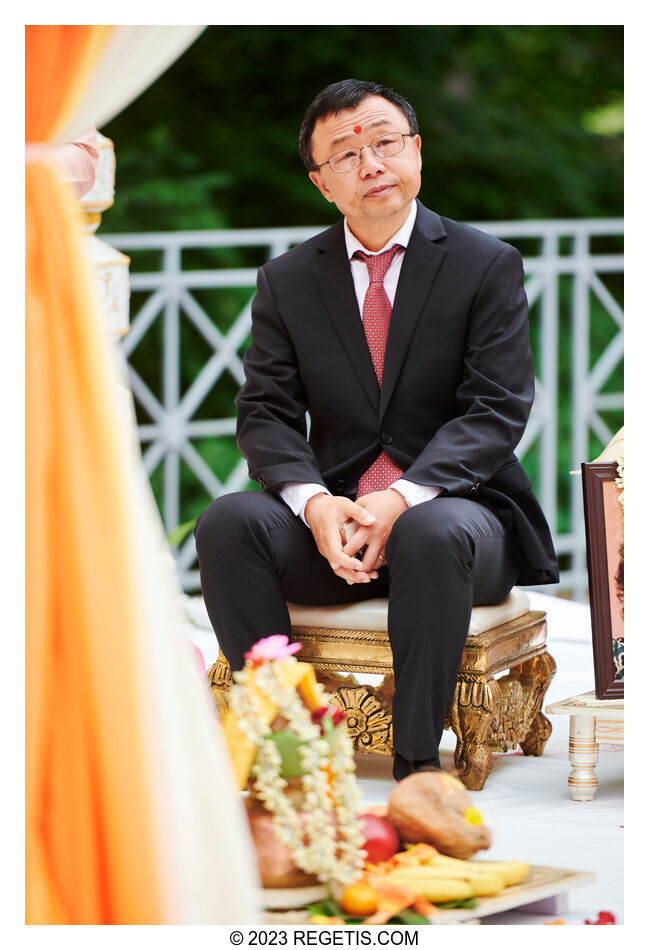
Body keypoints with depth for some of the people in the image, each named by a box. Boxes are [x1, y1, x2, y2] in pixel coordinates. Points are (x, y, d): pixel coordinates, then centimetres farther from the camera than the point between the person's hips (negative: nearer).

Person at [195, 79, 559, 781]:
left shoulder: (486, 266, 1)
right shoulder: (287, 280, 10)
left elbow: (496, 411, -7)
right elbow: (266, 413, 4)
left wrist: (403, 499, -22)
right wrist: (313, 501, -18)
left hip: (451, 504, -3)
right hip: (330, 512, 3)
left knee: (433, 534, -38)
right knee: (227, 523, -26)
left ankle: (417, 760, -30)